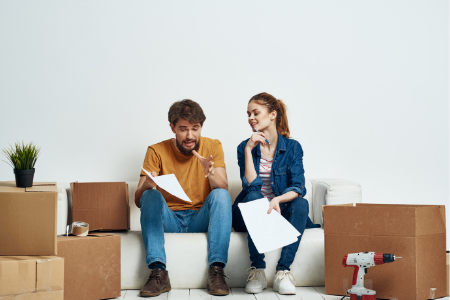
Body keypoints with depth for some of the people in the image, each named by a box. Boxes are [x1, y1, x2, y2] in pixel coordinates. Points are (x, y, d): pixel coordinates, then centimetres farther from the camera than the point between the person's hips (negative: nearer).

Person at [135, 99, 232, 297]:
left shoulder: (213, 146, 2)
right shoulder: (157, 151, 0)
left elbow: (223, 190, -10)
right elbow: (138, 201, -6)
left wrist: (211, 173, -32)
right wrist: (146, 186, -30)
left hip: (201, 220, 0)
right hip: (168, 220, 0)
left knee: (221, 195, -26)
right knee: (151, 196, -26)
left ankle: (216, 271, -34)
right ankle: (158, 273, -35)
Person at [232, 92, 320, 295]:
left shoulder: (292, 147, 0)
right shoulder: (245, 147, 1)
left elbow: (298, 188, -12)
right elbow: (251, 185, -14)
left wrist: (278, 199, -32)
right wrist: (249, 150, -18)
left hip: (281, 212, 1)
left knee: (301, 203, -29)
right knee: (253, 197, -32)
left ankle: (283, 271, -33)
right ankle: (257, 270, -35)